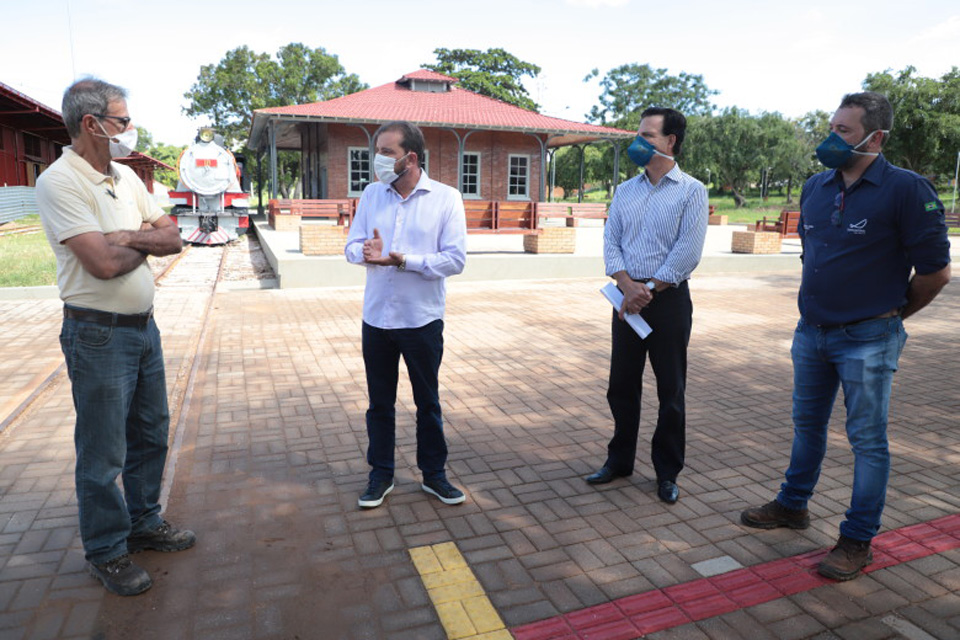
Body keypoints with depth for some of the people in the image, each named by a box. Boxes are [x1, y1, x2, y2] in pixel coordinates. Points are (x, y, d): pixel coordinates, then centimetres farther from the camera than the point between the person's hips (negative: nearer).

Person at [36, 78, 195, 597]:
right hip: (98, 335, -8)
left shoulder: (126, 177, 9)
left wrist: (125, 236, -13)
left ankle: (144, 523, 37)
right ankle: (106, 552, 23)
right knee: (103, 453, 5)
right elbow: (104, 263, -23)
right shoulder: (59, 182, -15)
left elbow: (172, 239, 4)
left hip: (144, 325, 8)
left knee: (151, 434, 18)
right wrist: (147, 242, -4)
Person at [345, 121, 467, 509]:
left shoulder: (446, 198, -7)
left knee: (428, 403, 12)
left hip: (423, 320, -3)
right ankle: (381, 475, 31)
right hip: (376, 317, 3)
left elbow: (455, 259, -14)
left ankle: (434, 474, 29)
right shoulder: (372, 194, 4)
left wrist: (403, 260, -22)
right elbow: (351, 246, 4)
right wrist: (365, 252, -19)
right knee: (379, 403, 14)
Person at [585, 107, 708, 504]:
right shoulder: (625, 191, 11)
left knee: (670, 390, 5)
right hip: (627, 297, 4)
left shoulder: (691, 191, -3)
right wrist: (628, 286, -12)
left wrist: (649, 289, -13)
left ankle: (667, 472, 21)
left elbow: (687, 252, -11)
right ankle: (619, 459, 28)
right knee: (622, 385, 11)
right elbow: (610, 243, 4)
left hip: (668, 298, -4)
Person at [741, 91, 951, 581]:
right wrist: (820, 303, 16)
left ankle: (858, 540, 18)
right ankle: (792, 505, 36)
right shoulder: (815, 187, 5)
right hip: (811, 332, 6)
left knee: (867, 440, 5)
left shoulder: (906, 189, -14)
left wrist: (891, 314, 2)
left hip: (867, 340, -6)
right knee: (807, 424, 18)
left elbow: (935, 269, -10)